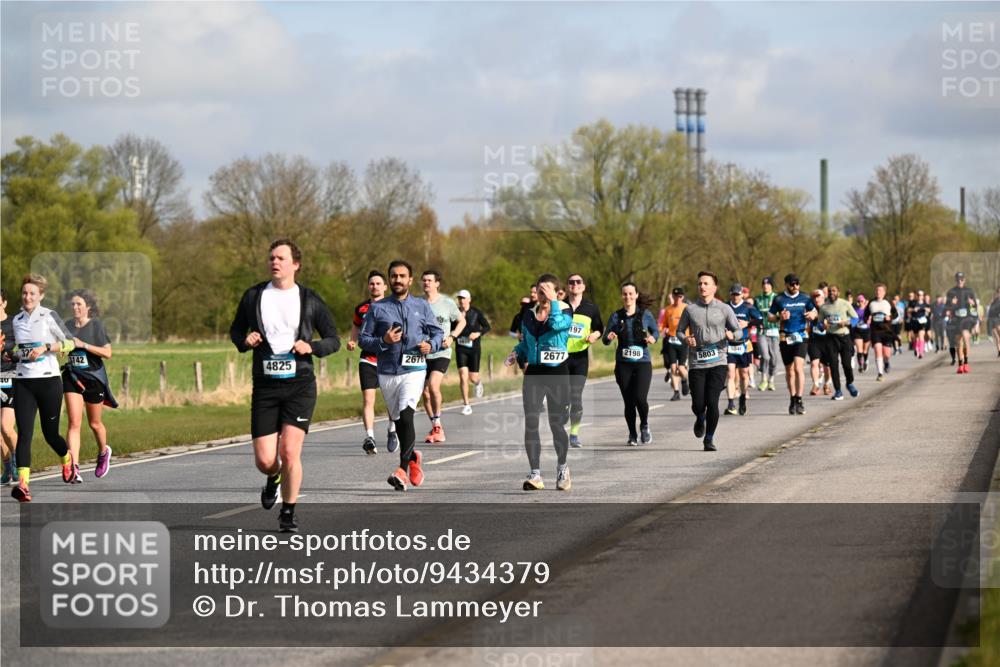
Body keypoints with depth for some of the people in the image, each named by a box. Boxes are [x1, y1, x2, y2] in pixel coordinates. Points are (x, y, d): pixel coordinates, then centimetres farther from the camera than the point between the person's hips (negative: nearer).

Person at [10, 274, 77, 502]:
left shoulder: (49, 316, -4)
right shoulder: (17, 320, 10)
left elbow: (70, 342, -4)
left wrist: (45, 347, -16)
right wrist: (13, 354, 3)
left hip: (48, 380, -3)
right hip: (22, 382, 3)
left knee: (50, 433, 7)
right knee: (24, 433, -12)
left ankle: (67, 459, 41)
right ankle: (23, 485, -21)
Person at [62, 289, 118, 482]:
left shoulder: (96, 326, -8)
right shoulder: (68, 326, 5)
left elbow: (107, 352, -15)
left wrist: (83, 345, -22)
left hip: (94, 378, -2)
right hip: (72, 378, 3)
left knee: (94, 423, 13)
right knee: (74, 423, -11)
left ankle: (103, 452, 43)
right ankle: (74, 468, -18)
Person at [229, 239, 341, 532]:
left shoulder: (309, 300, 2)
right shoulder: (254, 296, 6)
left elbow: (334, 340, 8)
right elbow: (236, 330, 18)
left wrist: (312, 347, -13)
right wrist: (245, 341, -5)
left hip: (300, 386, -2)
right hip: (265, 387, 2)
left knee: (290, 452, -13)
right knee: (264, 459, -2)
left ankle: (288, 513, 5)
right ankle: (274, 479, 36)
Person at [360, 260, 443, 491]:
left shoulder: (422, 306, 9)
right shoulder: (377, 308, 7)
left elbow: (438, 332, 13)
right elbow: (363, 339, 5)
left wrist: (431, 345, -9)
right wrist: (383, 341, -14)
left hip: (414, 370, -2)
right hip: (387, 372, 2)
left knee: (406, 416, -20)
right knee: (398, 421, 11)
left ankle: (403, 469, -22)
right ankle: (413, 457, 36)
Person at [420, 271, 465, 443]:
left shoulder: (447, 302, -1)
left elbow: (461, 321, 11)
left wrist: (452, 337, -4)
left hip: (441, 353, -3)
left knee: (433, 385, -22)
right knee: (425, 392, 4)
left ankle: (437, 424, -6)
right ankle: (435, 427, 19)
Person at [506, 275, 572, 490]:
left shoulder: (565, 311, -2)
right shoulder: (528, 315, 10)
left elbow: (557, 324, -26)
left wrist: (553, 301, -19)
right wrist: (516, 354, 9)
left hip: (557, 374, -3)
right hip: (533, 374, 3)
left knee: (557, 424, 5)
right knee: (531, 423, -8)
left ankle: (562, 468, 29)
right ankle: (535, 475, -7)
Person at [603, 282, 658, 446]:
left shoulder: (645, 315, 2)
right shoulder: (616, 316, 4)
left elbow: (655, 331, 15)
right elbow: (605, 339, 3)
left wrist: (653, 338, -7)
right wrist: (609, 337, -20)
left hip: (642, 362, -2)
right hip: (623, 364, 2)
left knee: (640, 398, -15)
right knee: (628, 401, 2)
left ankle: (644, 426, 14)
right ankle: (632, 435, 19)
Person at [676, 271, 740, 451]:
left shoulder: (724, 309, 5)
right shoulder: (690, 309, 7)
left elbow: (737, 330, 10)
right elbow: (679, 331, 13)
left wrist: (731, 335, -13)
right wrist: (686, 339, -9)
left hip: (717, 363, -1)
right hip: (696, 364, 1)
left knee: (712, 402, -11)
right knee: (698, 404, -2)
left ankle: (709, 439, 5)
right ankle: (700, 420, 35)